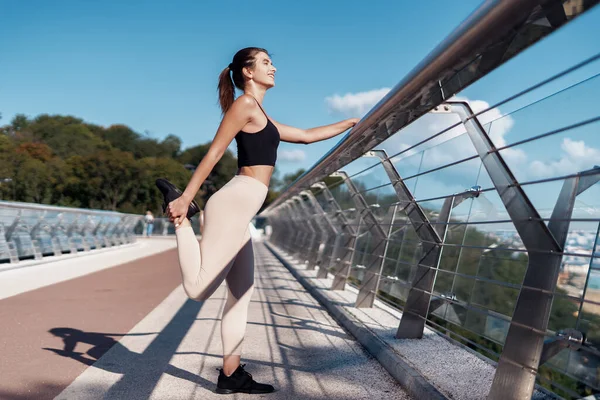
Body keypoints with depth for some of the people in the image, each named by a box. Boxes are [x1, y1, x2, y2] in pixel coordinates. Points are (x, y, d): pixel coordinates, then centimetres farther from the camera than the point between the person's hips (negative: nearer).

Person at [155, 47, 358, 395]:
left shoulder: (261, 118, 27)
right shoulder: (245, 104, 0)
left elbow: (307, 136, 34)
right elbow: (214, 152, -9)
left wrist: (351, 123, 40)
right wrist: (186, 197, -13)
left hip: (238, 209, 10)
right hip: (234, 204, -10)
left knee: (242, 294, 9)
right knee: (198, 288, -15)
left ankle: (231, 375, 15)